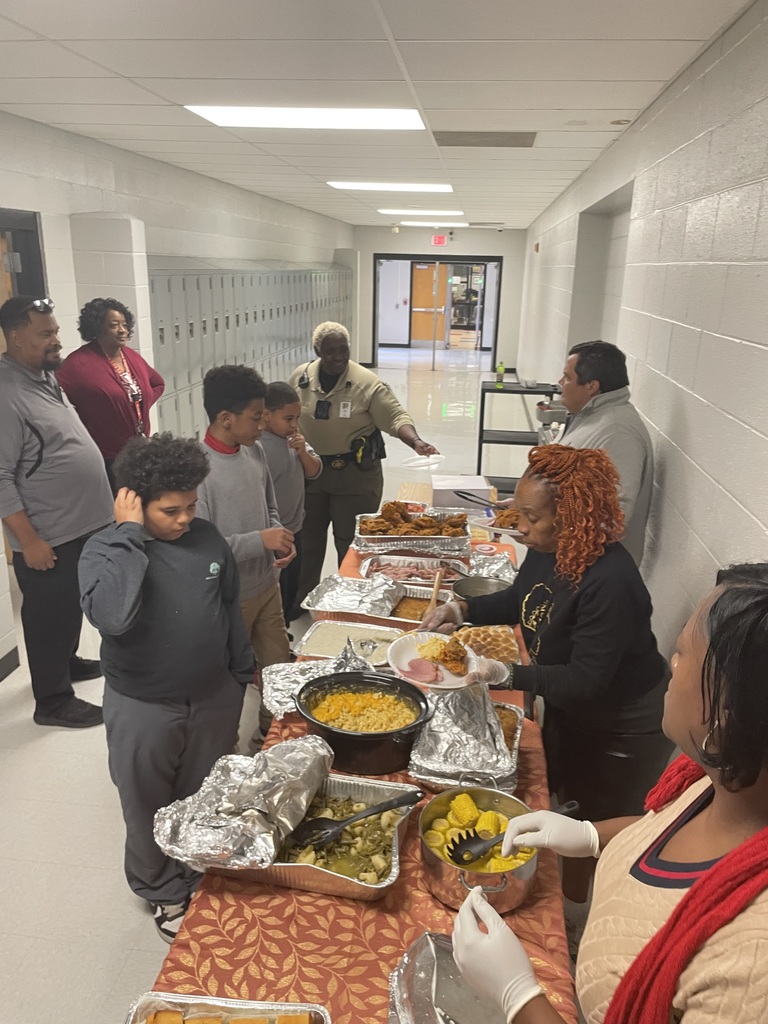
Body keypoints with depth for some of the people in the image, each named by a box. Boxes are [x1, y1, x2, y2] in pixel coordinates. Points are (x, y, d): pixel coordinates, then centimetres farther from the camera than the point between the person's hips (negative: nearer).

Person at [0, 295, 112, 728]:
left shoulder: (45, 377, 8)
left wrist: (98, 508, 19)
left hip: (82, 524, 9)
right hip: (47, 536, -9)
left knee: (72, 607, 24)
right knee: (49, 616, 7)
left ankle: (69, 661, 44)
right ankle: (53, 700, 22)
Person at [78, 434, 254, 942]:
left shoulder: (207, 536, -8)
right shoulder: (106, 550, -20)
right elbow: (111, 616, -42)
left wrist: (241, 675, 12)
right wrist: (130, 533, -36)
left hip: (214, 699, 4)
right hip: (143, 709, -3)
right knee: (150, 809, 19)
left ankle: (203, 876, 50)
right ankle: (165, 893, 46)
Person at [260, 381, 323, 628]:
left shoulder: (293, 438, 1)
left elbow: (315, 472, 5)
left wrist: (303, 451, -14)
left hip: (294, 530, 8)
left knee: (291, 589, 23)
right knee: (276, 595, 8)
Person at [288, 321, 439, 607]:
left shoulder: (366, 382, -14)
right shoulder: (299, 378, -2)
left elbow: (396, 417, -18)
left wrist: (416, 442, -35)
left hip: (355, 474, -3)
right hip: (309, 470, 4)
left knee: (350, 543, 8)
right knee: (307, 539, 16)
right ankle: (301, 599, 35)